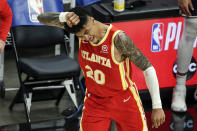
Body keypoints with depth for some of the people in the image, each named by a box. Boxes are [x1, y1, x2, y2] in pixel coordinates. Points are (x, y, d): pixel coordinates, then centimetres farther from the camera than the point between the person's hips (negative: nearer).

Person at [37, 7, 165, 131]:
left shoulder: (118, 39, -27)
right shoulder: (81, 29, -13)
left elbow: (148, 68, -21)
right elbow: (42, 18, -13)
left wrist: (157, 107, -21)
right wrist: (64, 16, -36)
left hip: (123, 100, -3)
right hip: (94, 101, 3)